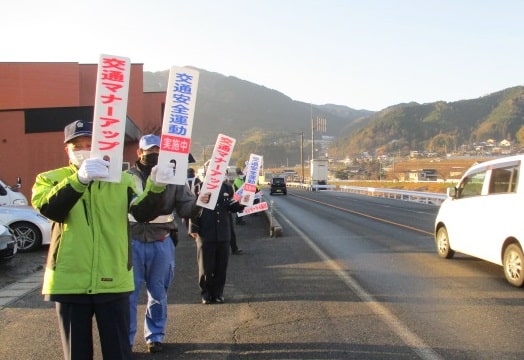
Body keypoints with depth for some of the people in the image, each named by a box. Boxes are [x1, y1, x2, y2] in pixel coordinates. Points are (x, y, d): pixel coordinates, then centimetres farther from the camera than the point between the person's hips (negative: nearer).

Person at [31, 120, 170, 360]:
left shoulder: (122, 180, 8)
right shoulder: (51, 179, 4)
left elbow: (144, 213, -7)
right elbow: (49, 209, -18)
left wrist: (155, 188, -27)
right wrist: (79, 179, -34)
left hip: (113, 280, 1)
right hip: (70, 281, 0)